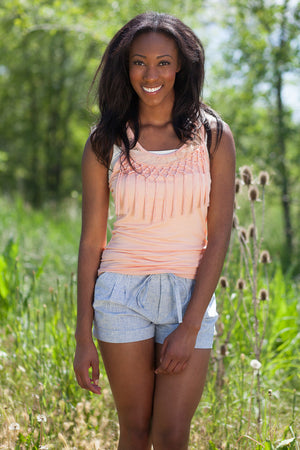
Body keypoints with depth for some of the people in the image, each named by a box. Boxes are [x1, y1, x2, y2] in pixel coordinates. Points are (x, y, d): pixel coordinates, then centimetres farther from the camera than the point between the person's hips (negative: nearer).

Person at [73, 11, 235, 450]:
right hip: (123, 294, 0)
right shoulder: (106, 142, 0)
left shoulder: (213, 135, -2)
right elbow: (91, 240, 2)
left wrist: (190, 327, -10)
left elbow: (219, 234, -4)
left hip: (191, 295, 0)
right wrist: (83, 337, 0)